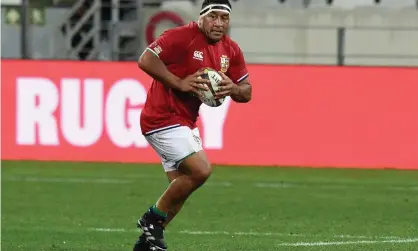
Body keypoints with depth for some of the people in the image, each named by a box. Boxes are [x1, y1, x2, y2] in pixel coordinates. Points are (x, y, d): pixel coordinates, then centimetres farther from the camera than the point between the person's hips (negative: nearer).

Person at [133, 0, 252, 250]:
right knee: (201, 170, -20)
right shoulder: (182, 36, -16)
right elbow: (145, 60, -23)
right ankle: (153, 219, -4)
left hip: (186, 123, 9)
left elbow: (247, 92, 10)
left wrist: (232, 89, -13)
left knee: (181, 187, 13)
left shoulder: (231, 51, 6)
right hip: (163, 119, -9)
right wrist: (179, 83, -26)